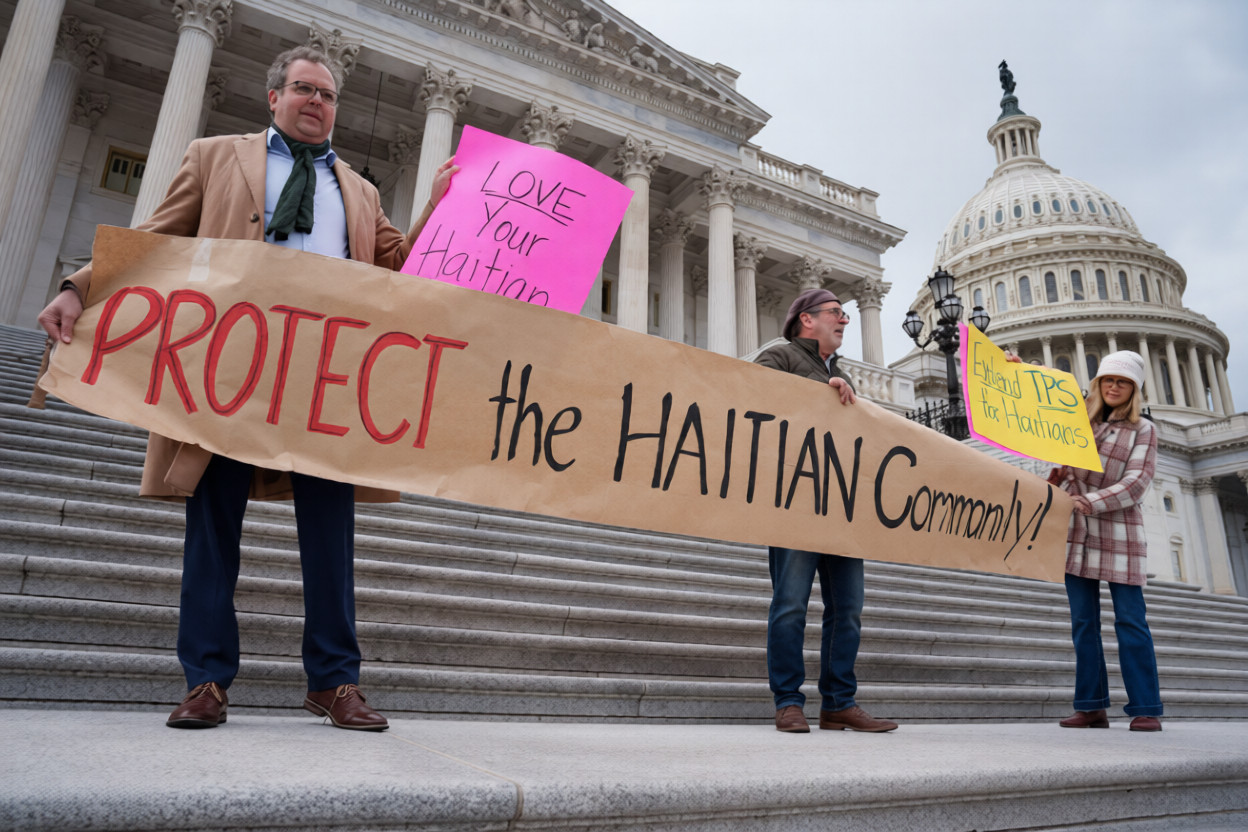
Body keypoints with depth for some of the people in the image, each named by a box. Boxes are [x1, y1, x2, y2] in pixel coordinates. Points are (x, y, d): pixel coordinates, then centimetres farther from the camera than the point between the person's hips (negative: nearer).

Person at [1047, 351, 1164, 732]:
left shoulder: (1142, 430, 4)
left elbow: (1136, 483, -7)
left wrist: (1088, 502, -18)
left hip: (1118, 532, -3)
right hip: (1074, 532, 3)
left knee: (1130, 621, -3)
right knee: (1083, 622, 3)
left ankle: (1146, 709, 4)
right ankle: (1091, 707, 8)